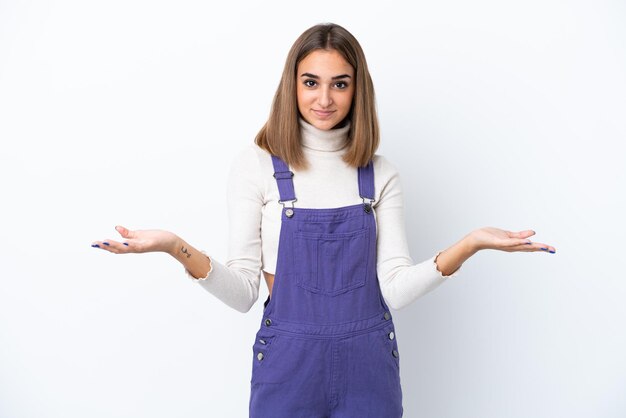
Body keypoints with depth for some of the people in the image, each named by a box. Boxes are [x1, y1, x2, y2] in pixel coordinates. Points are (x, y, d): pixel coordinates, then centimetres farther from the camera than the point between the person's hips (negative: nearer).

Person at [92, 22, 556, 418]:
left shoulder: (380, 175, 1)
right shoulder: (257, 166, -5)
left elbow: (395, 289, -5)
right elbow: (243, 292, -8)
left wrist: (468, 245, -18)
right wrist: (178, 248, -24)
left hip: (368, 364, 2)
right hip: (287, 362, -2)